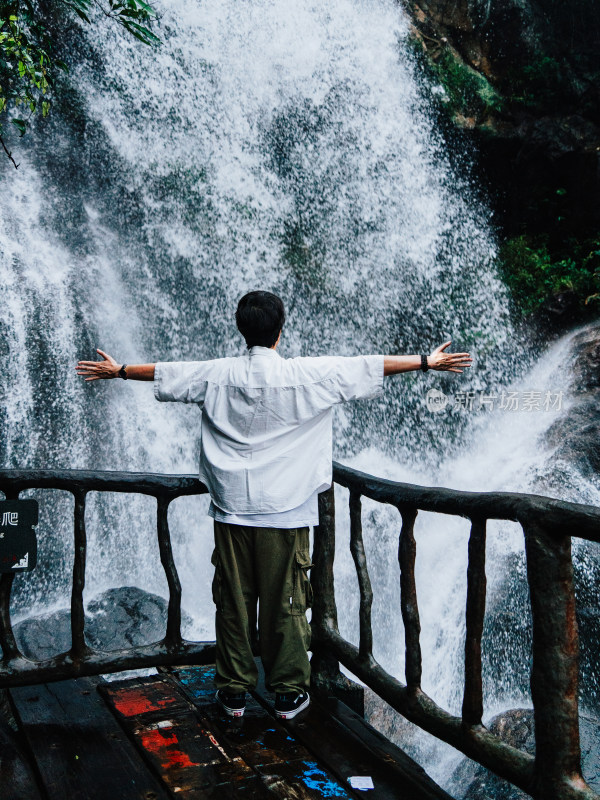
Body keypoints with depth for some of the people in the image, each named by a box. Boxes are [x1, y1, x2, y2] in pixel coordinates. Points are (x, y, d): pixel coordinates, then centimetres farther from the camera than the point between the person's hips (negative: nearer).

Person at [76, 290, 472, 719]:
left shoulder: (217, 375, 0)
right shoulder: (307, 375, -8)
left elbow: (163, 372, 15)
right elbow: (370, 366, -2)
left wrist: (117, 370, 32)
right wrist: (428, 362, 8)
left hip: (231, 509, 3)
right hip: (284, 511, -2)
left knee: (233, 601, 11)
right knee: (285, 603, 7)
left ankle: (234, 691, 23)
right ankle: (289, 693, 20)